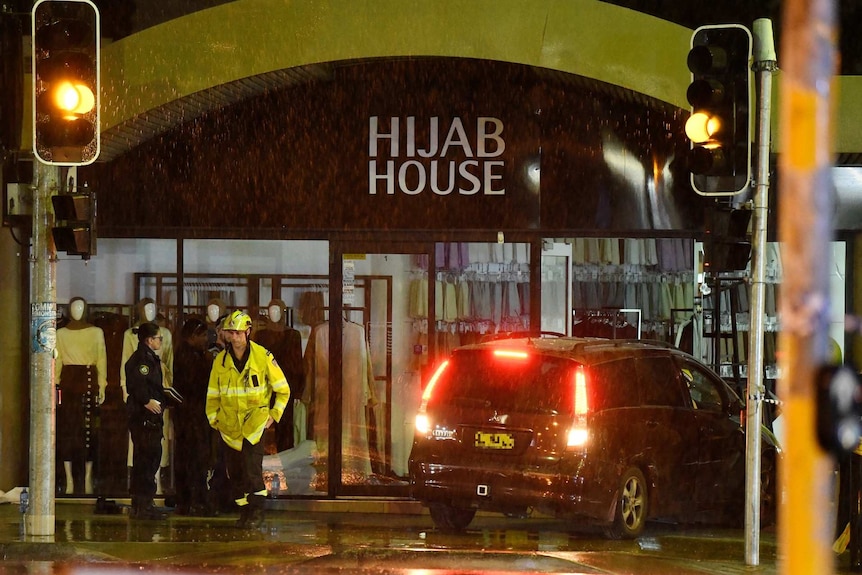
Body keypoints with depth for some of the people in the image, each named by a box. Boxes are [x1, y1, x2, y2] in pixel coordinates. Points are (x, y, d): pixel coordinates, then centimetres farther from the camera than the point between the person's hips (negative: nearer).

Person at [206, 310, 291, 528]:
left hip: (255, 421, -4)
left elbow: (283, 390, 3)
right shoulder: (220, 361, 2)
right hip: (229, 425, 4)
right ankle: (244, 512, 15)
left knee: (252, 468, -16)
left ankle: (257, 512, -9)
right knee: (234, 471, 4)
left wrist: (273, 416, -1)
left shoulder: (263, 357, -7)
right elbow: (213, 394, 13)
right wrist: (214, 419, 6)